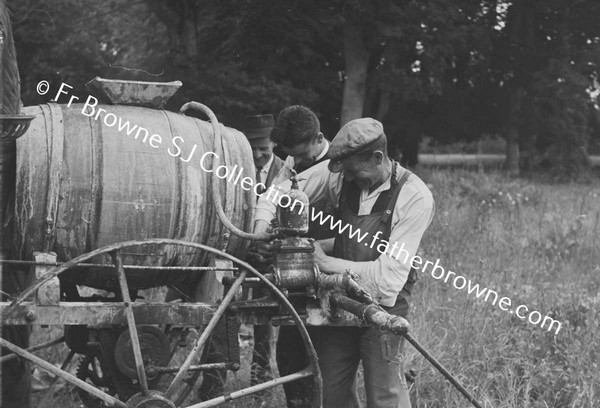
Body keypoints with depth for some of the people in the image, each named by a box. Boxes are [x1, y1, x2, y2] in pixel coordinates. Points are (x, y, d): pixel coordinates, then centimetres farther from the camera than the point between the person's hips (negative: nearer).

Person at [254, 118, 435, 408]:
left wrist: (326, 262, -16)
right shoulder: (340, 173, -6)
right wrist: (261, 230, -17)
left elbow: (389, 276, -21)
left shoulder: (415, 197, -18)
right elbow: (279, 193, 2)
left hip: (381, 305, -5)